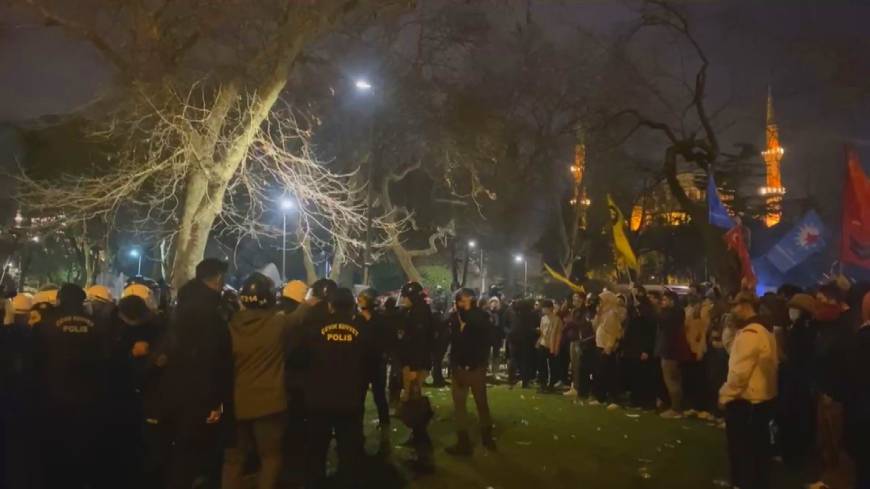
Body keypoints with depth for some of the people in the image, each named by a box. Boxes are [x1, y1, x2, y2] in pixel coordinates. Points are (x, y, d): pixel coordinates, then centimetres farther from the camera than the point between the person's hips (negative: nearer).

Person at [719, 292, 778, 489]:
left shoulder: (749, 333, -20)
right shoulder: (764, 332, 11)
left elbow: (740, 371, -24)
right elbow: (765, 366, 15)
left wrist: (725, 394, -14)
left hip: (745, 401, -10)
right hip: (763, 398, 10)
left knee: (742, 451, 3)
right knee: (758, 449, 19)